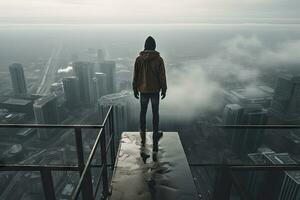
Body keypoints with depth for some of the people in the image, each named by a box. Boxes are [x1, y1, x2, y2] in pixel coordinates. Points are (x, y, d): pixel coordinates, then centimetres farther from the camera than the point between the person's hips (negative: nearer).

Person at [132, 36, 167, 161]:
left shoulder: (139, 59, -5)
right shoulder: (159, 59, -9)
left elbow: (135, 76, -2)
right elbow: (162, 76, -7)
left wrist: (135, 89, 9)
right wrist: (164, 90, 4)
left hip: (143, 91, 2)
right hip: (155, 91, -1)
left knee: (143, 112, 18)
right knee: (155, 113, 13)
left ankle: (143, 137, 27)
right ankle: (155, 134, 17)